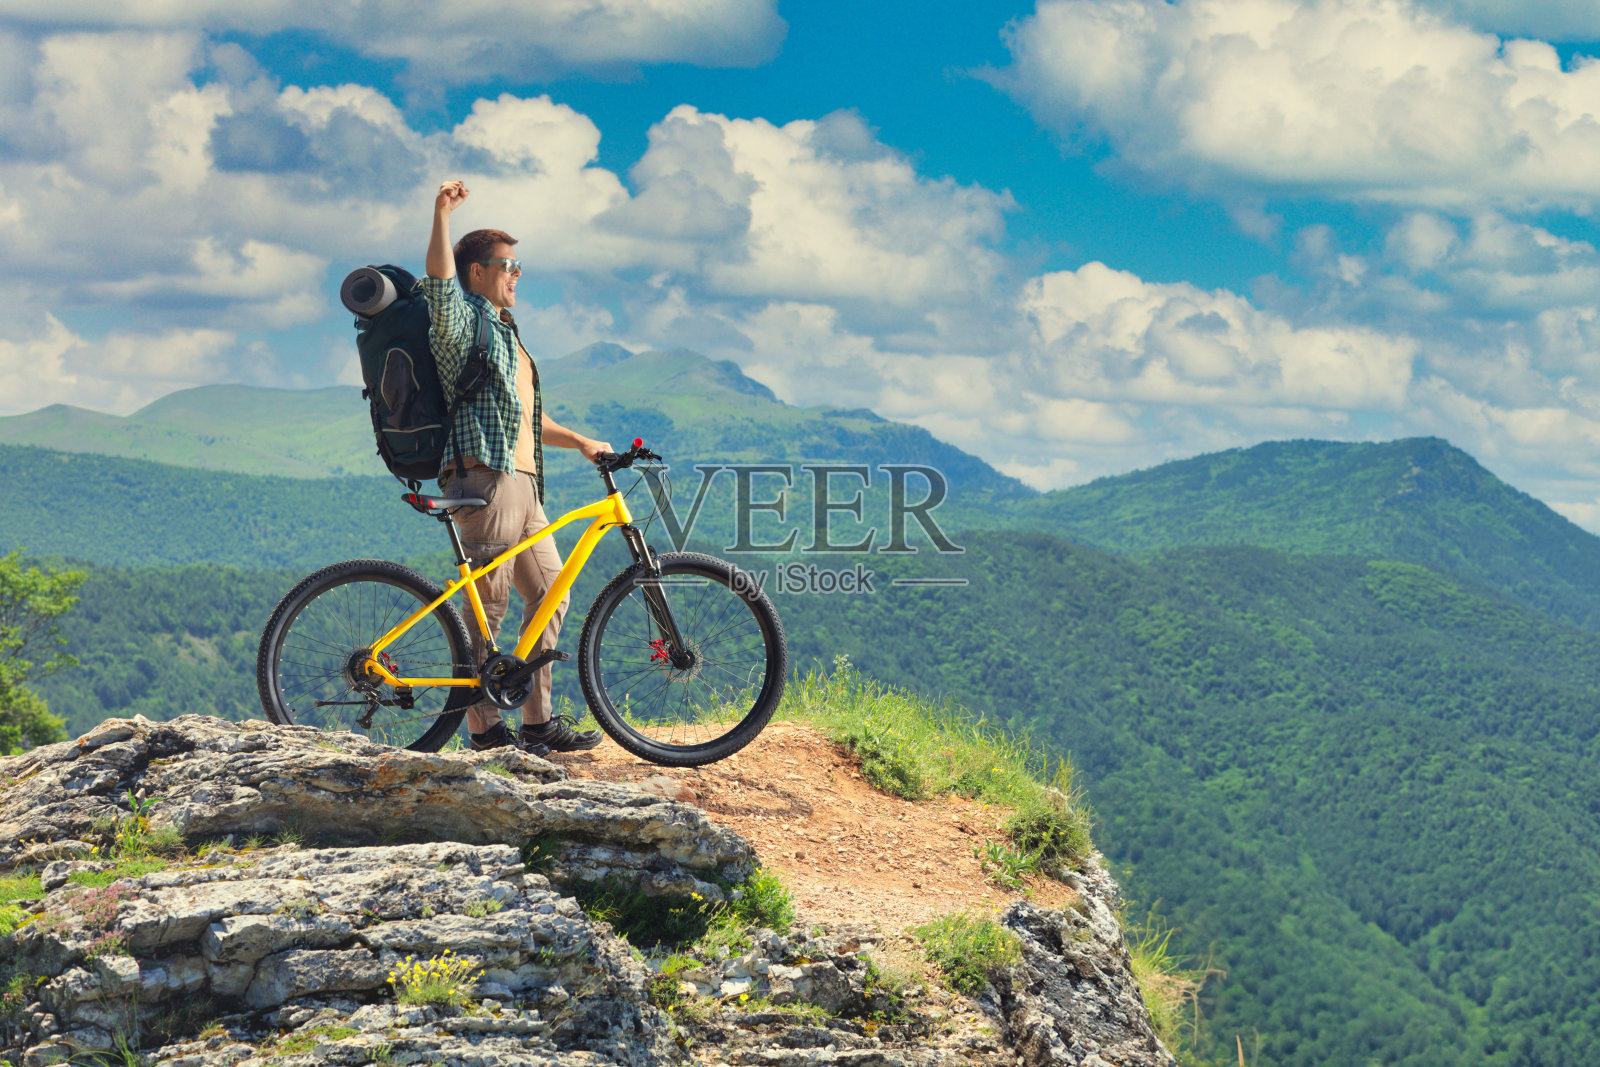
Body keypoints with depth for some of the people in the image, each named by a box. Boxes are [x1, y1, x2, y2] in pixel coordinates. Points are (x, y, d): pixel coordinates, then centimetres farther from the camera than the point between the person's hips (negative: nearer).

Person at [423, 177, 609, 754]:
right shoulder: (463, 323, 0)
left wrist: (580, 441, 23)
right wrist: (442, 216, -32)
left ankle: (538, 720, 13)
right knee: (488, 605, -9)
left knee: (550, 594, 8)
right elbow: (439, 283, -23)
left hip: (522, 483, 10)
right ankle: (486, 728, -7)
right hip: (484, 477, -10)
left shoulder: (505, 334, 29)